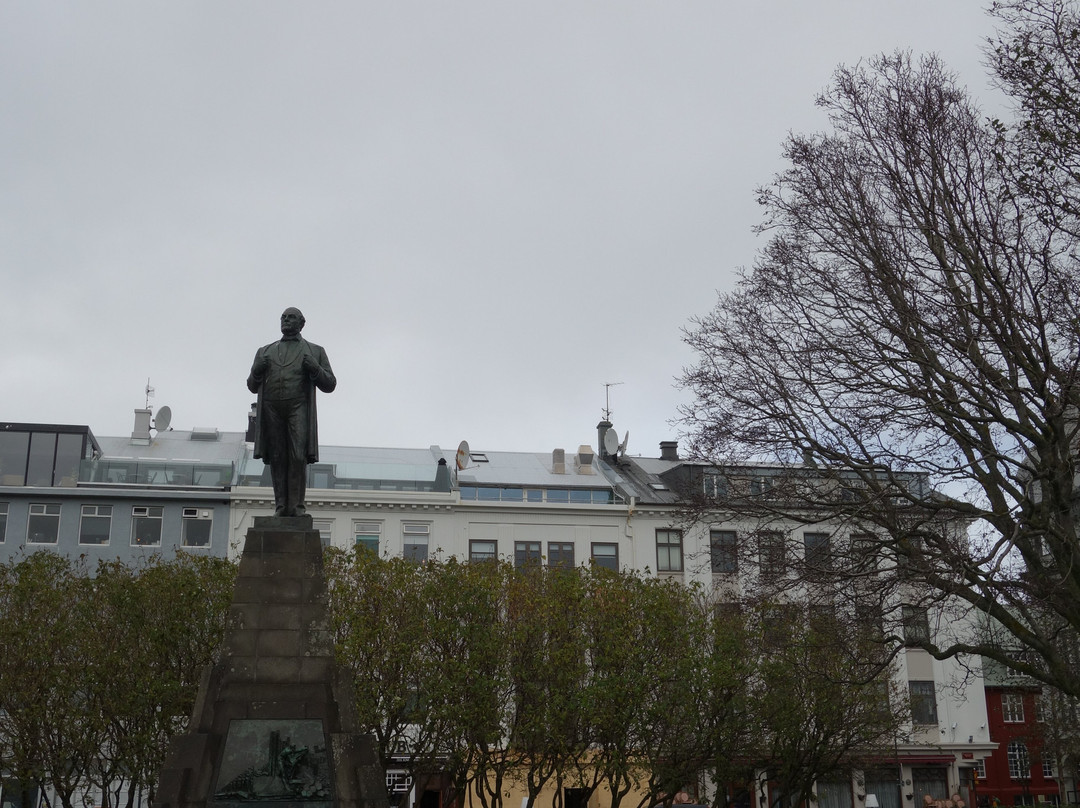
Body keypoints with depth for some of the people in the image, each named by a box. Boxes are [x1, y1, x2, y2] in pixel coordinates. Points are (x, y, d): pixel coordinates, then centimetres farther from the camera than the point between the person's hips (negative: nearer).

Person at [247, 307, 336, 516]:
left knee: (298, 456, -14)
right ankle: (281, 505, -3)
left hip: (298, 407, -2)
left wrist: (314, 369, -9)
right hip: (271, 408, 2)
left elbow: (329, 385, 10)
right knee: (277, 458, -4)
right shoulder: (265, 352, 23)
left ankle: (296, 505, -11)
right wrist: (257, 370, 0)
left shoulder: (315, 352, 16)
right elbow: (253, 386, 22)